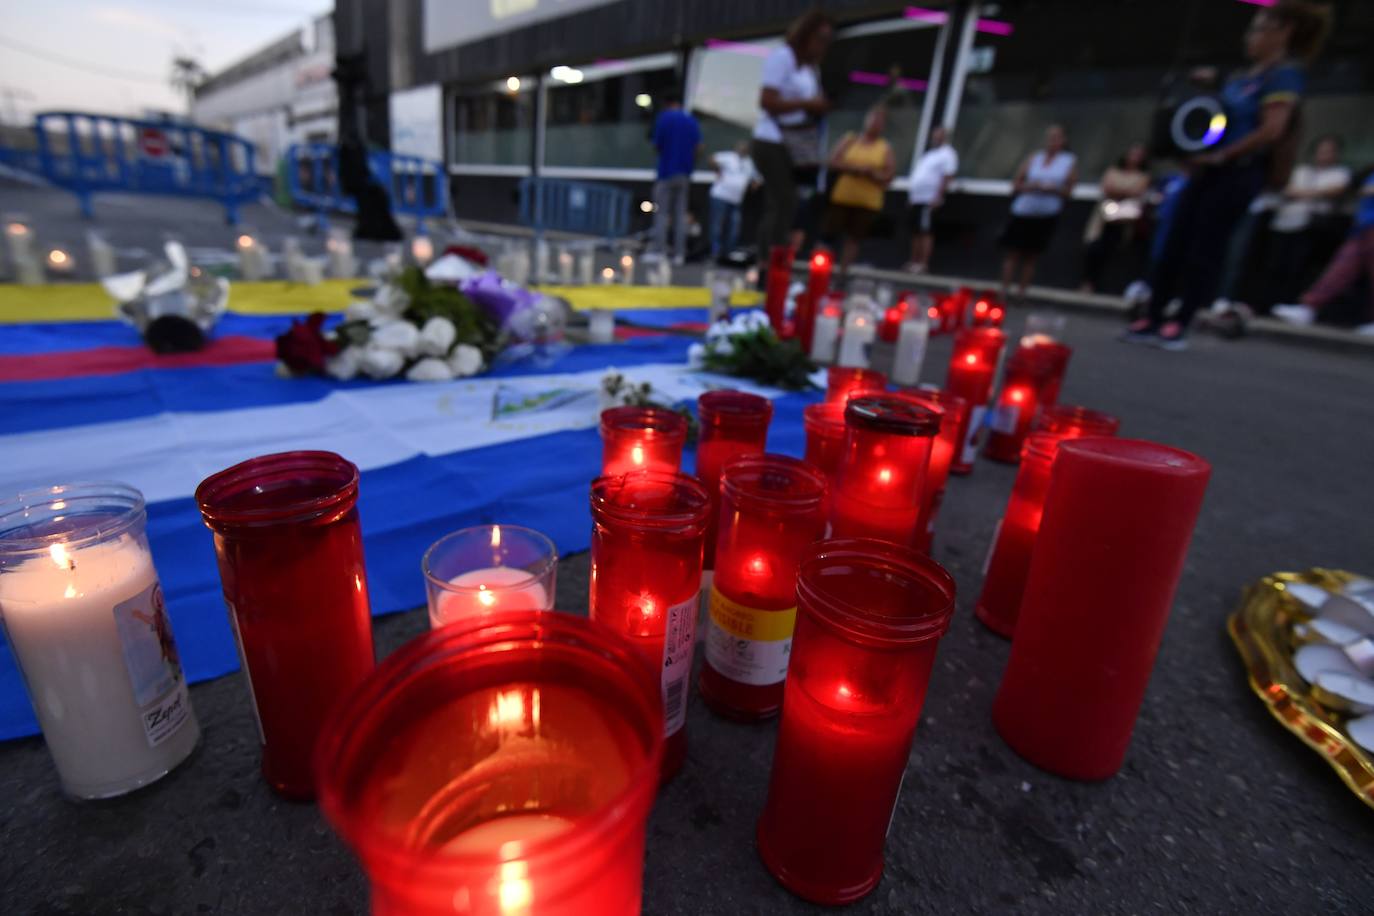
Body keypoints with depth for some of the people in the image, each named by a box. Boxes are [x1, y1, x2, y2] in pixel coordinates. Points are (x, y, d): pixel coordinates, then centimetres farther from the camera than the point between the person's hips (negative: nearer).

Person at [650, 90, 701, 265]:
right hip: (684, 174, 4)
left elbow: (657, 145, -3)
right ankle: (679, 254, 3)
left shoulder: (663, 118, -5)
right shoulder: (692, 121, 8)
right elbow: (698, 147, 5)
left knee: (661, 214, -2)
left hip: (666, 172, -4)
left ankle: (660, 252, -10)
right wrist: (689, 166, 17)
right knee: (681, 214, 6)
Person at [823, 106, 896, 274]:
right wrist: (857, 168, -14)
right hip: (842, 197, 0)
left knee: (854, 238, -1)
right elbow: (834, 162, -3)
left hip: (868, 202, 0)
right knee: (829, 233, -1)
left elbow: (888, 176, 0)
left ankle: (843, 272, 4)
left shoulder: (886, 148, 7)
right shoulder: (849, 139, 8)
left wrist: (870, 173, -17)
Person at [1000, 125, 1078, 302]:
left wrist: (1052, 188, -15)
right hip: (1023, 212, 1)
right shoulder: (1033, 158, 8)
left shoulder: (1070, 162, 7)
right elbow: (1016, 184, 7)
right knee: (1013, 252, -3)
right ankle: (1004, 290, -2)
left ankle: (1021, 292, 5)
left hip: (1046, 216, 0)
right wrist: (1030, 186, -13)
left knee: (1032, 255, 2)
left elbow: (1068, 191, 4)